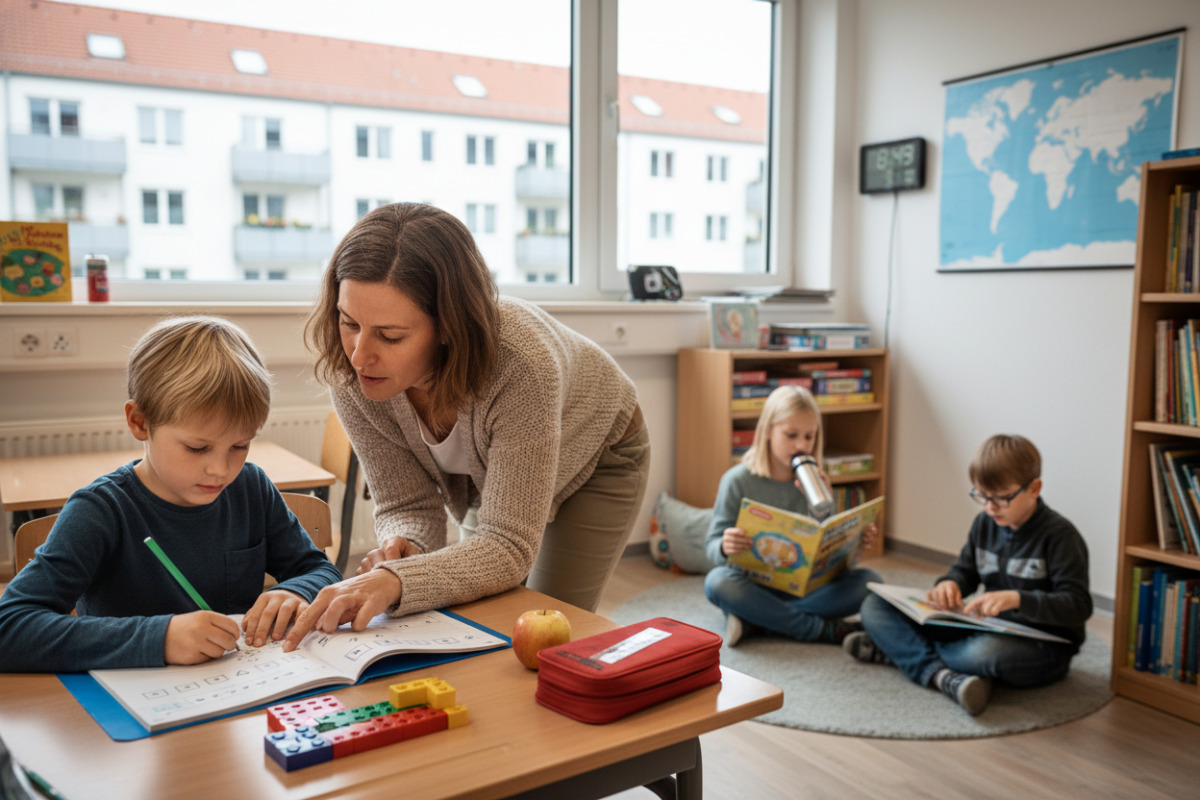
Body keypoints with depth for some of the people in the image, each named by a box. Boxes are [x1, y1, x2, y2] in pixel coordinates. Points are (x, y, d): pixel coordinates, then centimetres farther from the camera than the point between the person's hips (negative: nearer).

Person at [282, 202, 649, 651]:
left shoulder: (521, 365, -45)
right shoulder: (350, 376, -30)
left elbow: (509, 546, -42)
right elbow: (406, 504, -19)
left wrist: (396, 581, -57)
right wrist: (400, 546, -43)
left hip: (595, 460, -3)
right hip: (486, 473, 4)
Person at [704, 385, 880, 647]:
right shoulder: (738, 481, -6)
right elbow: (712, 544, -9)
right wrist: (725, 548, -33)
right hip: (753, 584, -3)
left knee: (869, 581, -20)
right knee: (717, 581, -35)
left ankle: (755, 620, -25)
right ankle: (823, 628, -26)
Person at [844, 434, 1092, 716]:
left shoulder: (1059, 535, -14)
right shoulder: (984, 523, 6)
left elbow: (1079, 605, -20)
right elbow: (966, 570, 17)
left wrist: (1016, 598, -34)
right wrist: (949, 584, -9)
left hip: (1042, 647, -6)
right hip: (986, 629, 7)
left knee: (983, 652, -43)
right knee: (876, 606, -5)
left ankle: (900, 650, -16)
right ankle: (941, 675, -28)